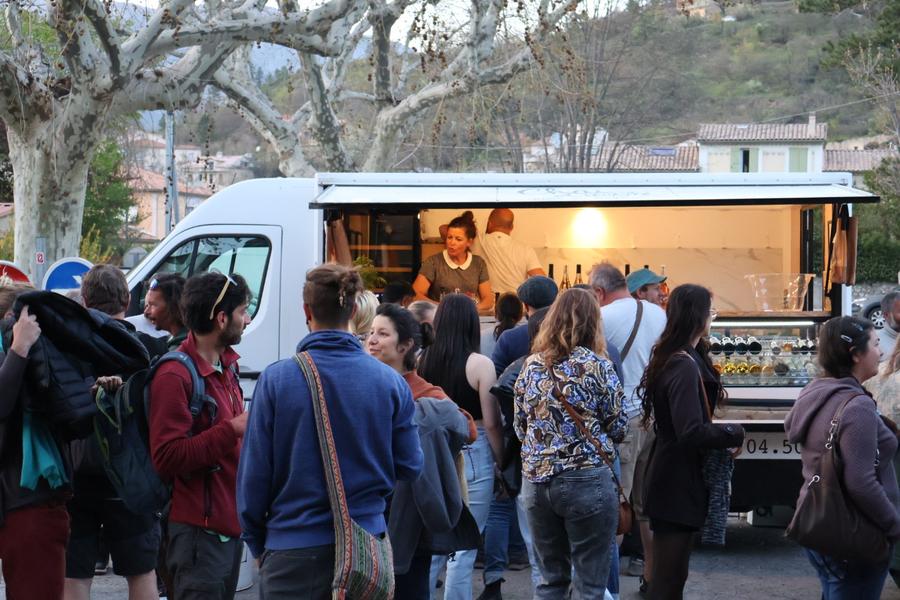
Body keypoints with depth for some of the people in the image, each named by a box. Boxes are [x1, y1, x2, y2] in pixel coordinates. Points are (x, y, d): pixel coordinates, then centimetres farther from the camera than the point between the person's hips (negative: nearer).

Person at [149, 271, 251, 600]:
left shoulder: (226, 365, 15)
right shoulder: (174, 375, -16)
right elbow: (166, 457, -21)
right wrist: (232, 430, -23)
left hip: (230, 522, 9)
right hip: (199, 532, -9)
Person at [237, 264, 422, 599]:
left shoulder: (276, 380, -9)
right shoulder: (390, 382, -3)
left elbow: (253, 474, -6)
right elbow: (410, 468, 3)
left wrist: (257, 545, 7)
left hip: (293, 550, -2)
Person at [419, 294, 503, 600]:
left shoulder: (422, 360, 0)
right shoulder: (479, 364, -10)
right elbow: (491, 423, -9)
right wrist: (501, 460, 3)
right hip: (472, 456, -4)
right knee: (463, 549, 4)